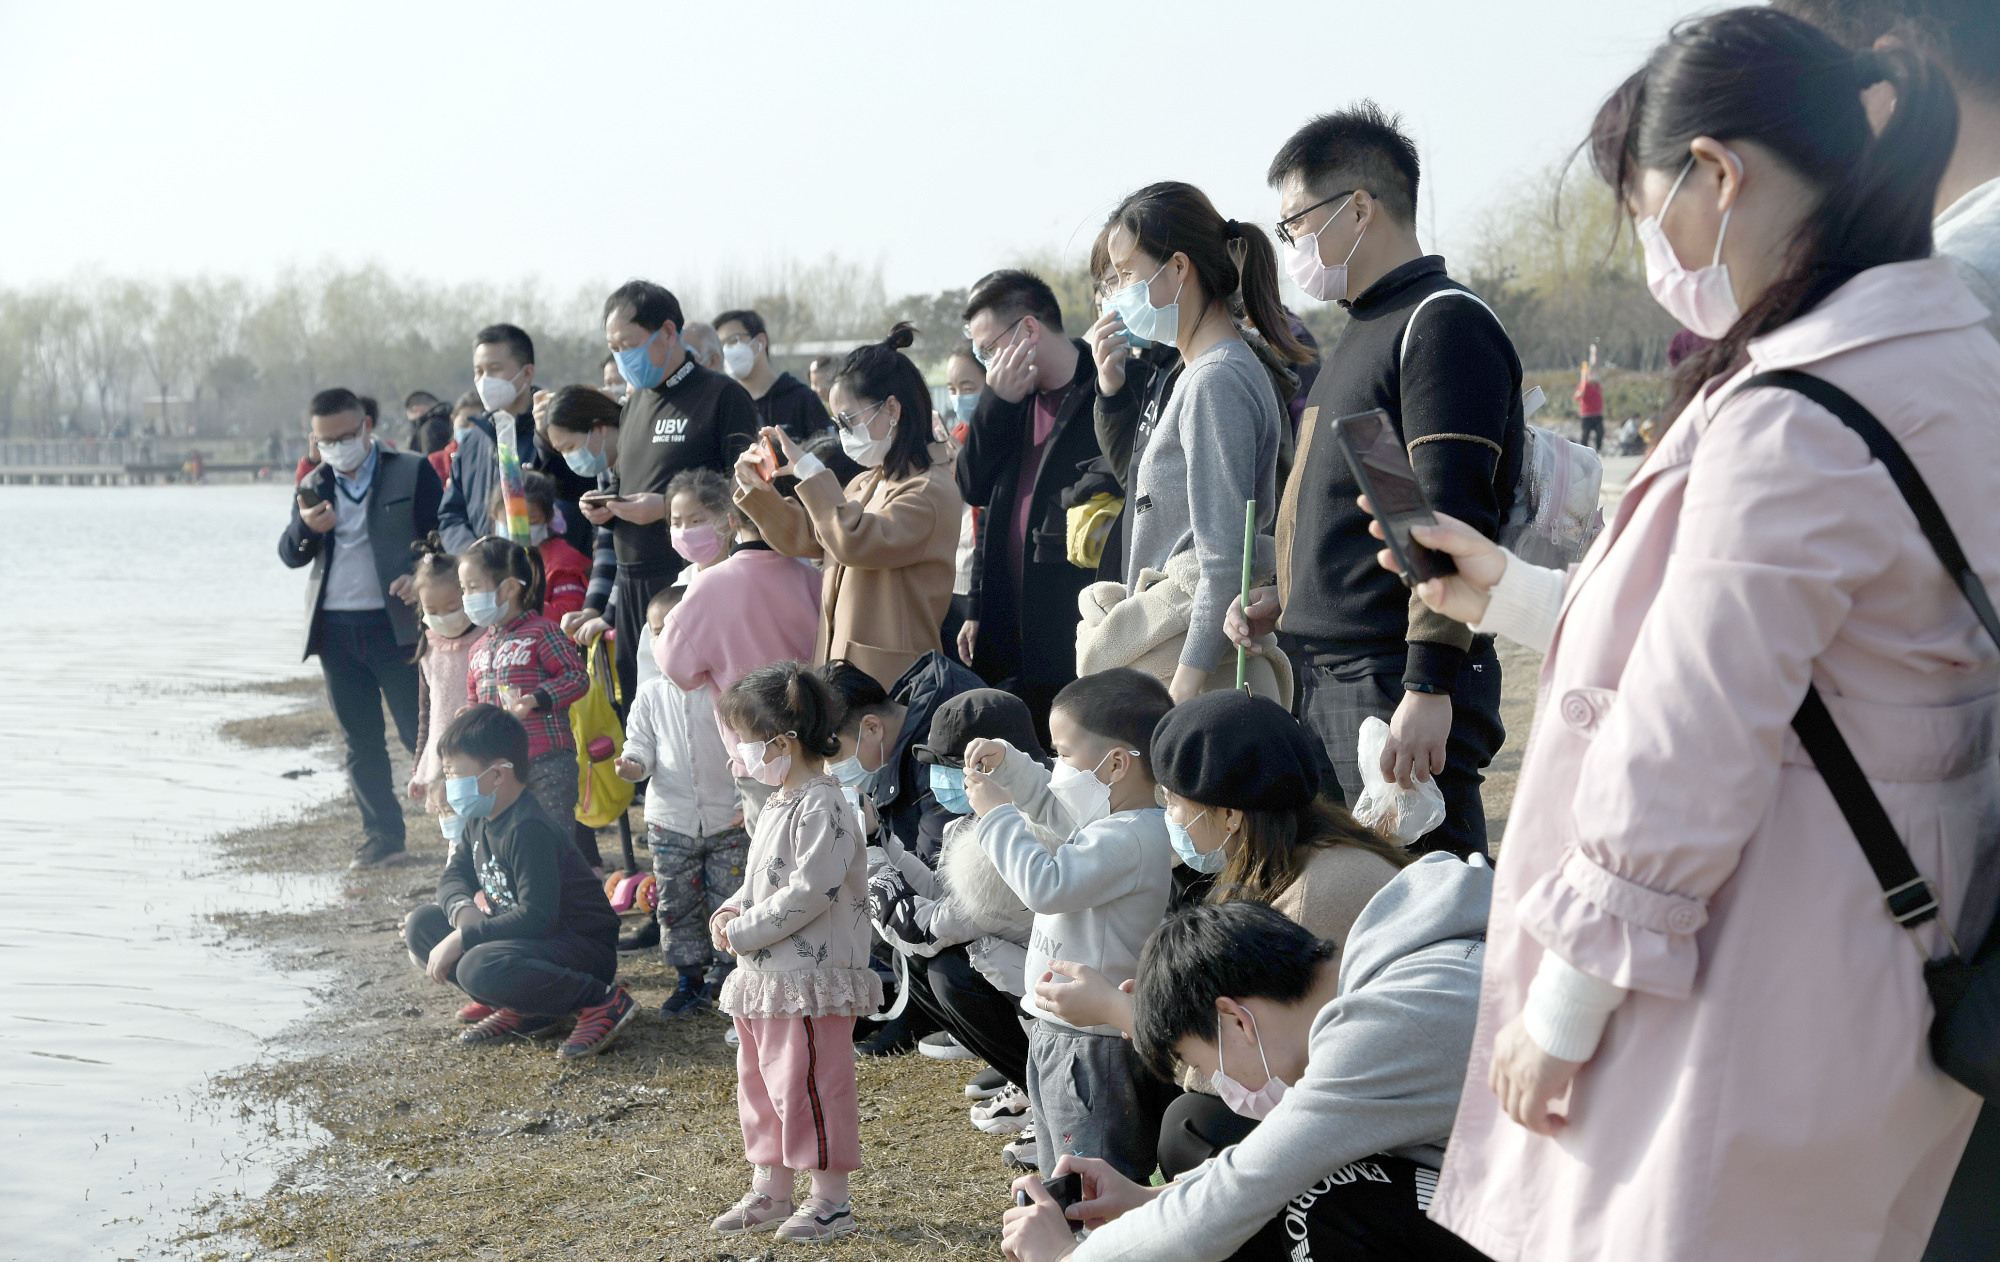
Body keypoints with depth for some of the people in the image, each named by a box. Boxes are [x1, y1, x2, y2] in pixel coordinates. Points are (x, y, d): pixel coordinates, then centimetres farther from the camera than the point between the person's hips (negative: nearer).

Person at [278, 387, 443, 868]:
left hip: (396, 625, -5)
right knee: (360, 743, 9)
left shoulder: (413, 473, 1)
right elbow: (290, 556, 9)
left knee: (419, 733, -6)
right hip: (335, 630, 5)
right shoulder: (313, 487, 13)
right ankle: (383, 837, 17)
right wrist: (305, 528, -14)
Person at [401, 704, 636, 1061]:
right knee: (422, 925, 2)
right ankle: (521, 1013, 3)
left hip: (584, 947, -10)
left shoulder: (528, 830, -24)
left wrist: (461, 939, -26)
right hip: (525, 938, 10)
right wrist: (462, 909, -13)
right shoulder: (481, 818, 5)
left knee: (480, 968, -36)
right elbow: (453, 877, 12)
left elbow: (537, 916, -30)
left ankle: (600, 1001, -16)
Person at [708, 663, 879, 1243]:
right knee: (760, 1081, 17)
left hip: (810, 976, -10)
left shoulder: (821, 809, -19)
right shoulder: (778, 804, 13)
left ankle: (832, 1202, 7)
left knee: (804, 1084, -4)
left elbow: (809, 892, -25)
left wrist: (743, 932, -18)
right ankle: (769, 1191, 30)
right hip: (764, 976, 10)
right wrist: (732, 910, 4)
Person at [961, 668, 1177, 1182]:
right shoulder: (1107, 820, 9)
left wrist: (998, 815, -19)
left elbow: (1047, 885, -30)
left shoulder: (1130, 838, -23)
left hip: (1095, 1046, -11)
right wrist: (1008, 765, 12)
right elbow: (1050, 802, 29)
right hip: (1059, 1036, 11)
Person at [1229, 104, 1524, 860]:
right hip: (1324, 680, 10)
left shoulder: (1446, 324, -10)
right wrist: (1288, 600, 14)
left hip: (1401, 684, -9)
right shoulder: (1361, 336, 20)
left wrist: (1430, 687, -24)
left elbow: (1452, 525, -19)